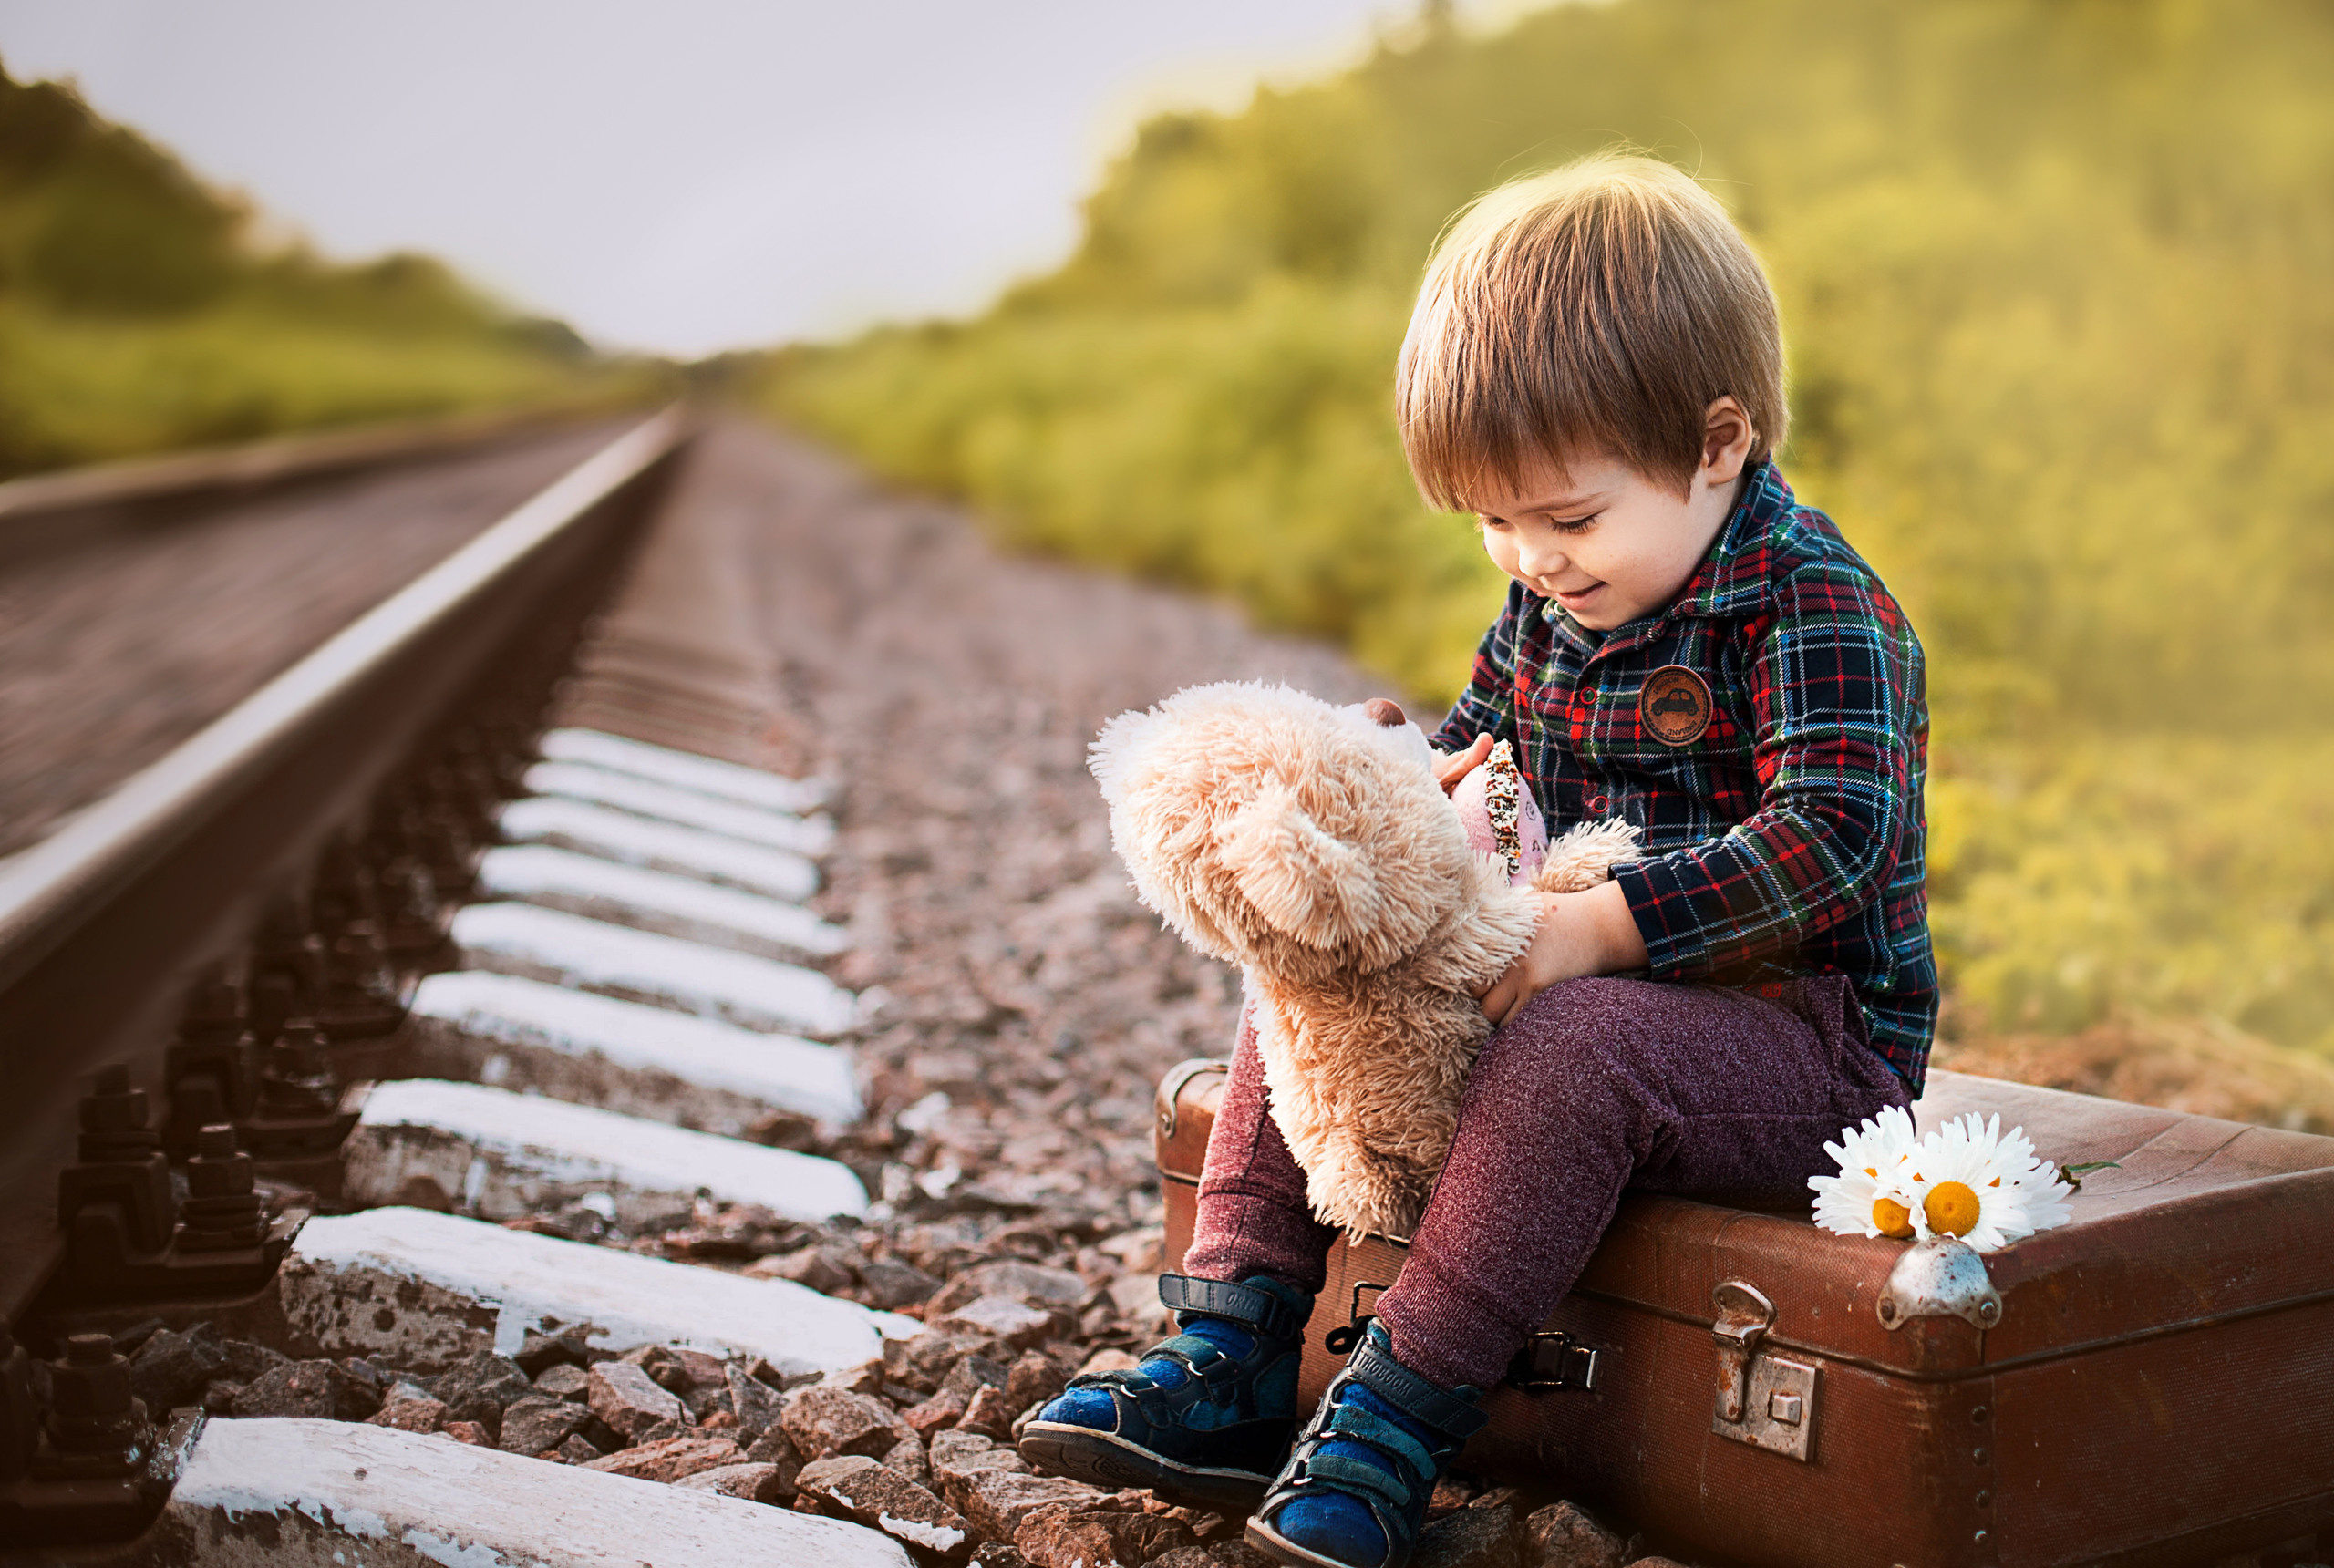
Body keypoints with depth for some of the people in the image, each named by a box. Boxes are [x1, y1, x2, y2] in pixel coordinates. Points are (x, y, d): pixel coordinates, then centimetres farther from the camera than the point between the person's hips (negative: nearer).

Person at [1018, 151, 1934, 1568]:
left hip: (1802, 1024, -8)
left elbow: (1830, 835, -27)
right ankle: (1230, 1367, -4)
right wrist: (1433, 789, -4)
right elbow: (1484, 731, 22)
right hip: (1567, 974, 8)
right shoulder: (1550, 602, 7)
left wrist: (1599, 926, -33)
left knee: (1567, 1049, -38)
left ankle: (1398, 1419, -29)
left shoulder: (1812, 603, -17)